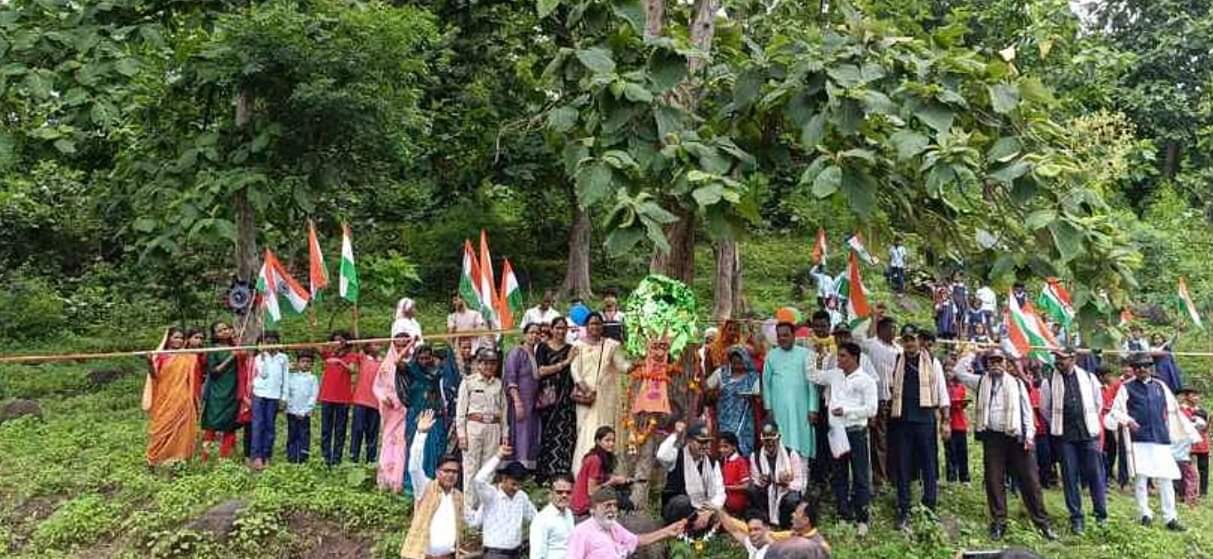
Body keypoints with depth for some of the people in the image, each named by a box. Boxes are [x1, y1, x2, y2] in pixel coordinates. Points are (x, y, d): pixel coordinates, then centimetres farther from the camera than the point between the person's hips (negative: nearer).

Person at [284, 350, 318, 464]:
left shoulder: (313, 378, 4)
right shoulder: (291, 376, 9)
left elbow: (313, 397, -1)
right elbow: (287, 393, 4)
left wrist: (304, 412, -8)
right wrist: (292, 409, -8)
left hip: (305, 414, -1)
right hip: (292, 412, 1)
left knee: (304, 436, -2)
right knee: (292, 436, 3)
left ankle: (302, 458, 1)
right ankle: (291, 458, 8)